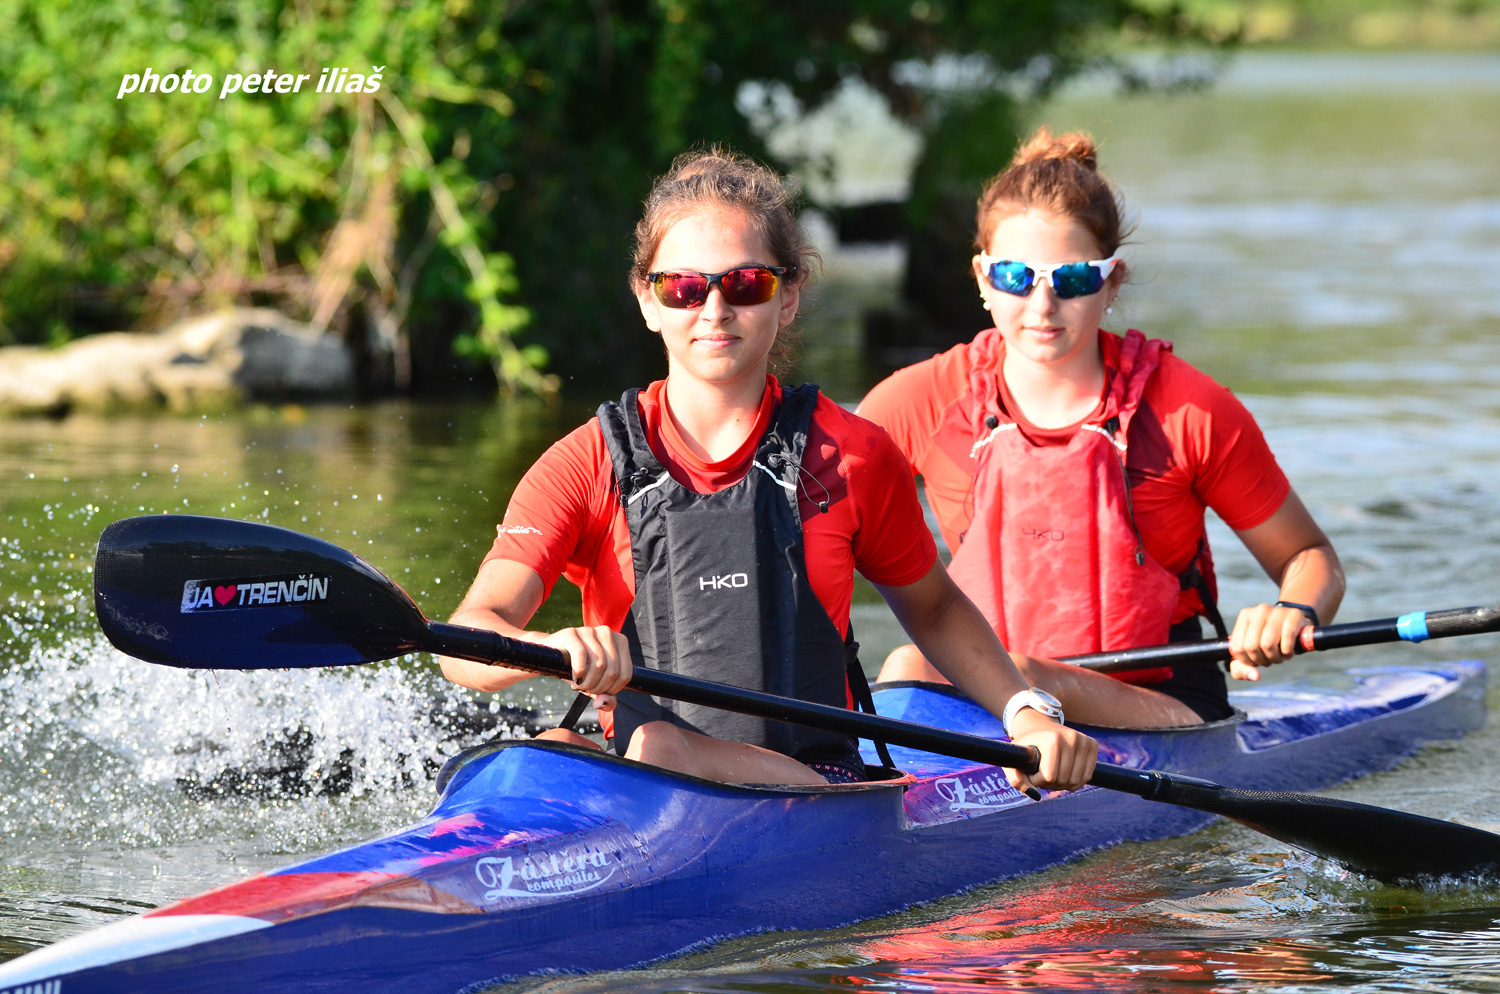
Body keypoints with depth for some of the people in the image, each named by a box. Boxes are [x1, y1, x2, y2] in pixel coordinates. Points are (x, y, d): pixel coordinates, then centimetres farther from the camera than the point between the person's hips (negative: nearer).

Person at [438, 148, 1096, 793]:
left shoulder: (850, 456, 5)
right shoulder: (587, 466, 2)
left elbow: (932, 610, 24)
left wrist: (1025, 714, 7)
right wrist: (555, 649, -36)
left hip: (815, 779, -2)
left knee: (659, 748, -34)